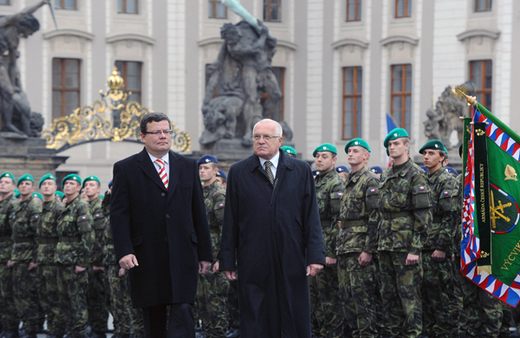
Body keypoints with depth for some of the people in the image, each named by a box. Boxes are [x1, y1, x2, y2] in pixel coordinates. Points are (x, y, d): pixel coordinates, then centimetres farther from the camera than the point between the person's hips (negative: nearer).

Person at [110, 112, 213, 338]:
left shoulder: (188, 167, 12)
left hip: (182, 256, 1)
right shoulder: (125, 169, 4)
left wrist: (205, 253, 9)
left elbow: (199, 213, 12)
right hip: (147, 258, -1)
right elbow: (118, 215, -2)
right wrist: (124, 251, -14)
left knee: (183, 314, -10)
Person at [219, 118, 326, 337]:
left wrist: (316, 255, -3)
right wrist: (227, 261, 2)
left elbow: (311, 218, 6)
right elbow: (230, 221, 7)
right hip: (253, 264, 0)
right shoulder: (238, 172, 8)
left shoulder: (301, 171, 9)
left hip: (291, 261, 0)